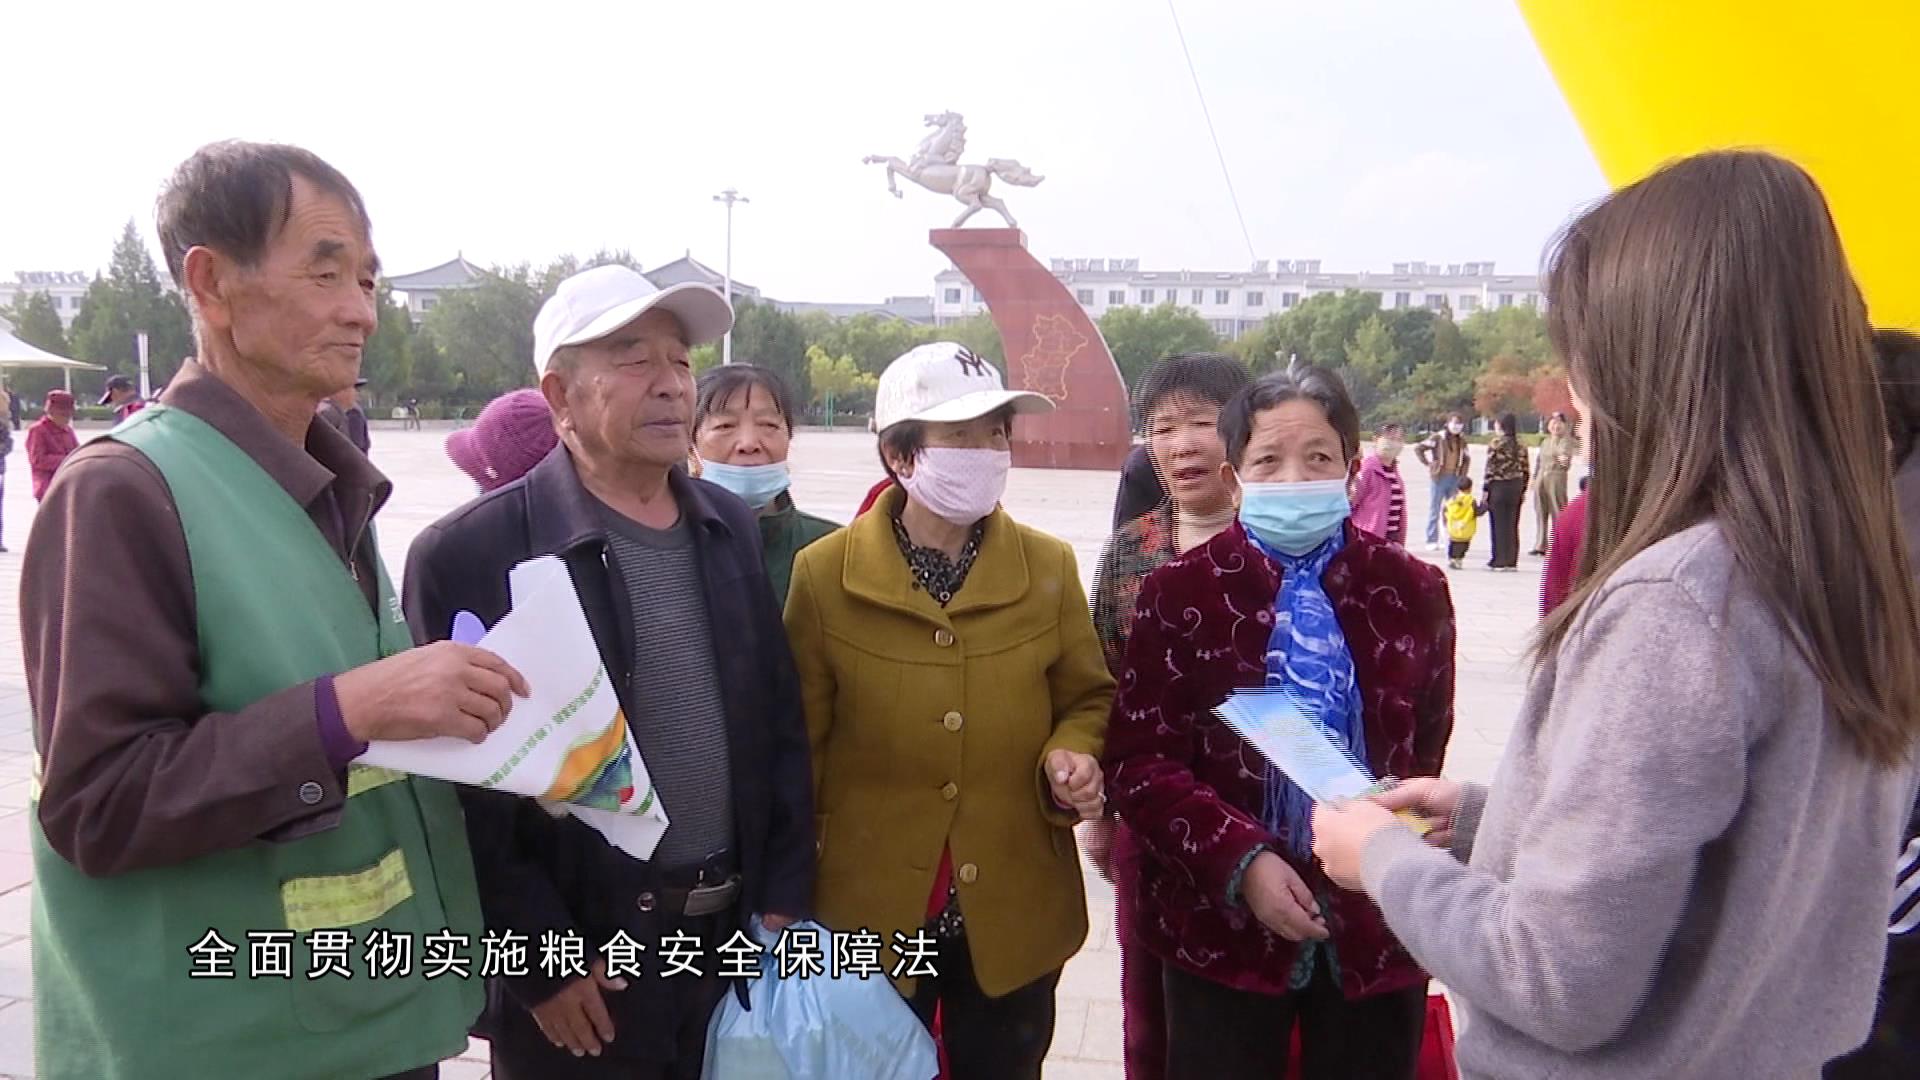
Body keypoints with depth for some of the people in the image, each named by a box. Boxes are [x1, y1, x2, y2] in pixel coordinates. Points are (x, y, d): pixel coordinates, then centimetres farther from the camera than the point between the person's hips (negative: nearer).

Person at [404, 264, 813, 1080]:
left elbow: (781, 720, 7)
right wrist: (540, 961, -12)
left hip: (737, 943, 5)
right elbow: (461, 786, -13)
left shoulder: (731, 527, 4)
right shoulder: (465, 554, -14)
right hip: (578, 971, -5)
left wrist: (786, 897, 3)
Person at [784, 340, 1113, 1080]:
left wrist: (1072, 756, -16)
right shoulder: (823, 574, -9)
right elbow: (801, 742, -3)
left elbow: (1088, 700, 7)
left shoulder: (1049, 566, -3)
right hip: (870, 912, -1)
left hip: (1014, 914, 2)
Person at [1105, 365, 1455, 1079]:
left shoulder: (1413, 591, 2)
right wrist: (1241, 860, -19)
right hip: (1224, 926, -1)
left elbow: (1428, 752, 12)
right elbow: (1138, 761, -9)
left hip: (1377, 927, 2)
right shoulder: (1179, 592, -4)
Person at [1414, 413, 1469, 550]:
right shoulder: (1438, 438, -5)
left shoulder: (1462, 440, 10)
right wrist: (1428, 464, -8)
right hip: (1440, 477, -5)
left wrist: (1463, 471, 12)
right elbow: (1418, 449, -6)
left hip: (1455, 479, 5)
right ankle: (1432, 541, 4)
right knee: (1434, 510, 0)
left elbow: (1467, 457, 25)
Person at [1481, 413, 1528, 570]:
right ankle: (1512, 561, 12)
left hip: (1498, 486, -5)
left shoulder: (1496, 443, -9)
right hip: (1516, 487, 5)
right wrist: (1523, 490, 15)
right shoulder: (1521, 445, 7)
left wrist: (1486, 489, -6)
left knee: (1499, 524, 0)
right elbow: (1525, 470, 8)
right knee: (1512, 524, 9)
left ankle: (1499, 561, 2)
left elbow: (1490, 468, -11)